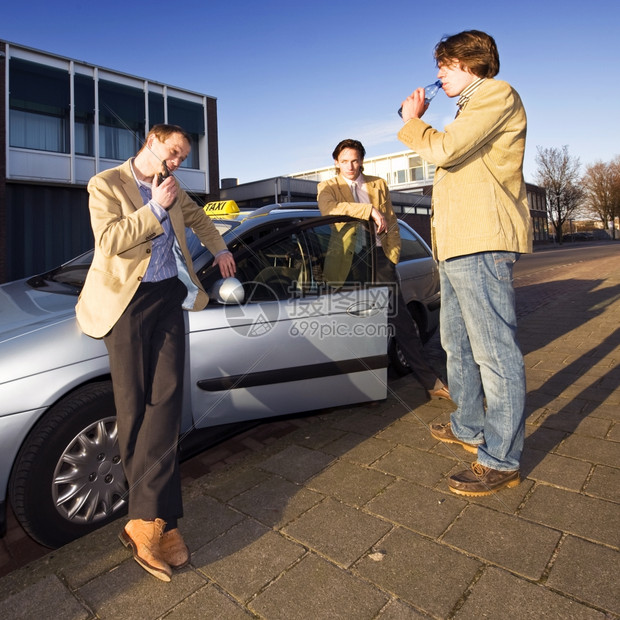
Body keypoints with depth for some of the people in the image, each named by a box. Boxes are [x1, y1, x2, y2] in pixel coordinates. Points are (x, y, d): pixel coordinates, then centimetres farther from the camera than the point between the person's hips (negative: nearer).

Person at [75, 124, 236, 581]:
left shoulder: (172, 190, 19)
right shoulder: (106, 185, 1)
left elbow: (197, 216, 37)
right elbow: (109, 241, -13)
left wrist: (220, 250, 35)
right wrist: (156, 207, -11)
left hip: (169, 296, 5)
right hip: (127, 299, -4)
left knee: (165, 399, -7)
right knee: (134, 405, -2)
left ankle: (147, 521, -2)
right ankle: (161, 517, 11)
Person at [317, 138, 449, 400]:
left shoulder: (378, 185, 16)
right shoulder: (327, 187, 8)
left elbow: (391, 224, 15)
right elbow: (329, 209, -17)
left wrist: (391, 257, 5)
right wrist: (370, 209, -21)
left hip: (378, 256, 2)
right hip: (348, 261, -1)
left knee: (401, 320, 0)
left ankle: (430, 381, 9)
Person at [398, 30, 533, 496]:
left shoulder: (497, 95, -2)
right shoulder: (471, 108, 29)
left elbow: (444, 150, -14)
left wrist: (412, 122, 2)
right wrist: (418, 123, 24)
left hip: (481, 244, -11)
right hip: (456, 245, 11)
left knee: (494, 351, -8)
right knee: (458, 343, 16)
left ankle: (501, 461, 1)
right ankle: (468, 427, 30)